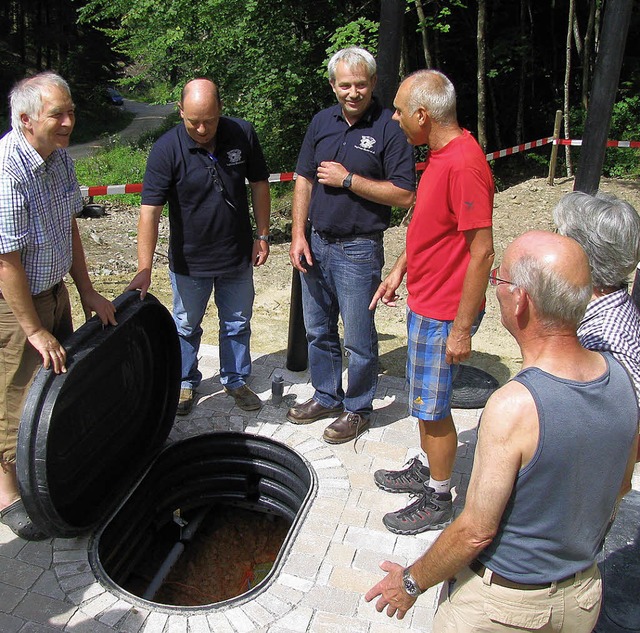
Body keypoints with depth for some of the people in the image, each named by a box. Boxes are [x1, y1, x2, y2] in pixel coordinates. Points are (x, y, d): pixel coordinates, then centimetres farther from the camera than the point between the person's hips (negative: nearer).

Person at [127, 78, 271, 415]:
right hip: (189, 259, -2)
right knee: (186, 326, 16)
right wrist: (144, 269, -30)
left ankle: (236, 380, 37)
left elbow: (259, 185, 3)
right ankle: (186, 382, 38)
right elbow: (150, 210, -22)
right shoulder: (166, 149, -18)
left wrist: (262, 236, 2)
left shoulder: (242, 134, -10)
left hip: (237, 256, 2)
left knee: (237, 324, 17)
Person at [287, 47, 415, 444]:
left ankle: (358, 409, 26)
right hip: (316, 243, 6)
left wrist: (348, 179, -17)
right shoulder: (323, 122, 7)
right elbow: (304, 180, 9)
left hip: (358, 250, -6)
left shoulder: (389, 128, -10)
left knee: (359, 339, 5)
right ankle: (327, 397, 36)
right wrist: (299, 235, 0)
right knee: (318, 330, 17)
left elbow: (404, 195, -15)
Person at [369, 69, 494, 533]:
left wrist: (462, 328, -22)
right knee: (423, 400, 22)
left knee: (433, 409, 5)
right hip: (423, 303, 10)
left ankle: (439, 501, 24)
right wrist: (399, 271, 18)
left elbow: (482, 254, -25)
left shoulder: (464, 164, -24)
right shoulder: (440, 154, 8)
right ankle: (427, 471, 41)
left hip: (443, 314, -10)